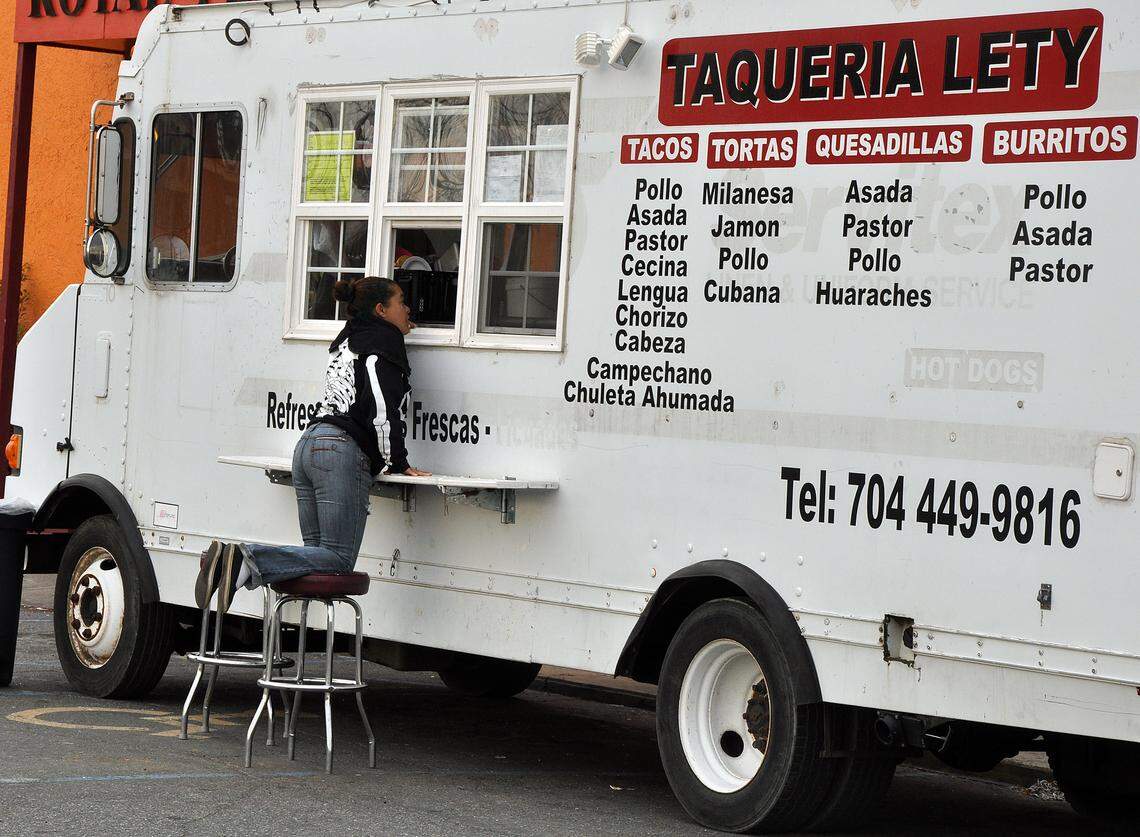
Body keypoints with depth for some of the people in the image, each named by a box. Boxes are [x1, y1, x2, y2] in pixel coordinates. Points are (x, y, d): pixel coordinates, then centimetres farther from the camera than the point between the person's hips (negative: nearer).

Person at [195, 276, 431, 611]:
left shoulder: (349, 340, 25)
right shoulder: (383, 344, -2)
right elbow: (383, 409, -12)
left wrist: (398, 334, 44)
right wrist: (398, 463, -3)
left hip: (309, 444, 9)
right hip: (342, 452, -9)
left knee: (319, 551, 11)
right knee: (338, 559, -9)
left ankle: (229, 558, -8)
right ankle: (248, 562, -27)